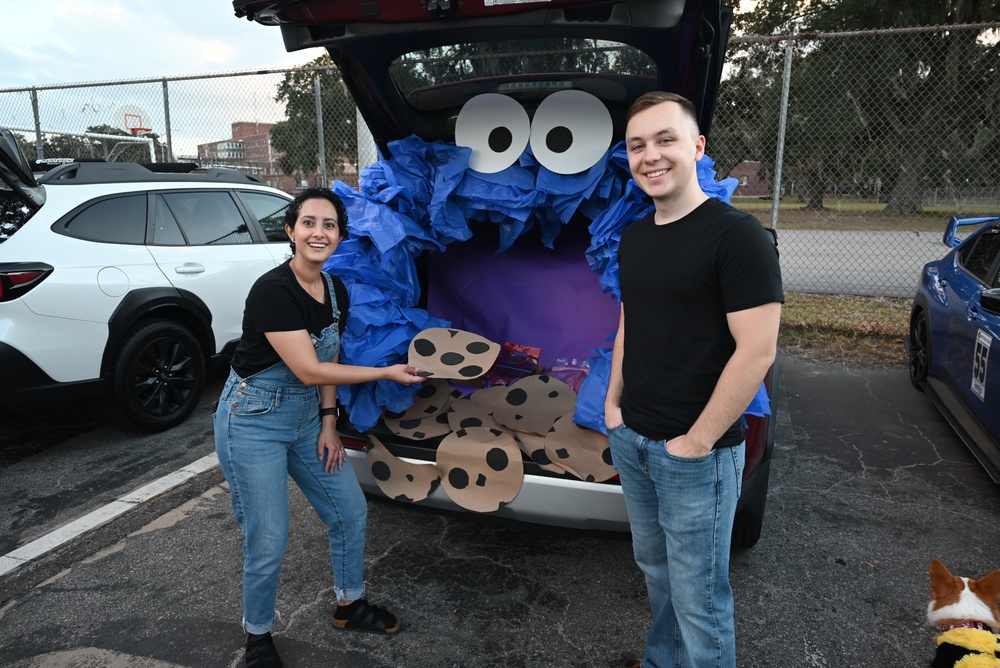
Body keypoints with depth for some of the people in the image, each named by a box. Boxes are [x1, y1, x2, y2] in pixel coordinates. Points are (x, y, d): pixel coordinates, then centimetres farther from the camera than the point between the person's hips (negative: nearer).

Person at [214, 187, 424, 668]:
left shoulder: (335, 291, -1)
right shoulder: (273, 290, -24)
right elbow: (308, 370, -26)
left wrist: (328, 423, 2)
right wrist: (386, 373, -21)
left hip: (307, 416, 8)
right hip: (254, 420, -7)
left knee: (350, 511, 13)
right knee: (268, 542, -1)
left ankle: (350, 606, 36)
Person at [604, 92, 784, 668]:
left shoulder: (736, 234, -16)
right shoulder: (634, 237, 8)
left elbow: (757, 351, -19)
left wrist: (698, 441, -16)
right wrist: (614, 403, 10)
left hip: (696, 453, -7)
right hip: (631, 441, 7)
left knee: (698, 597, 6)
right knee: (655, 567, 23)